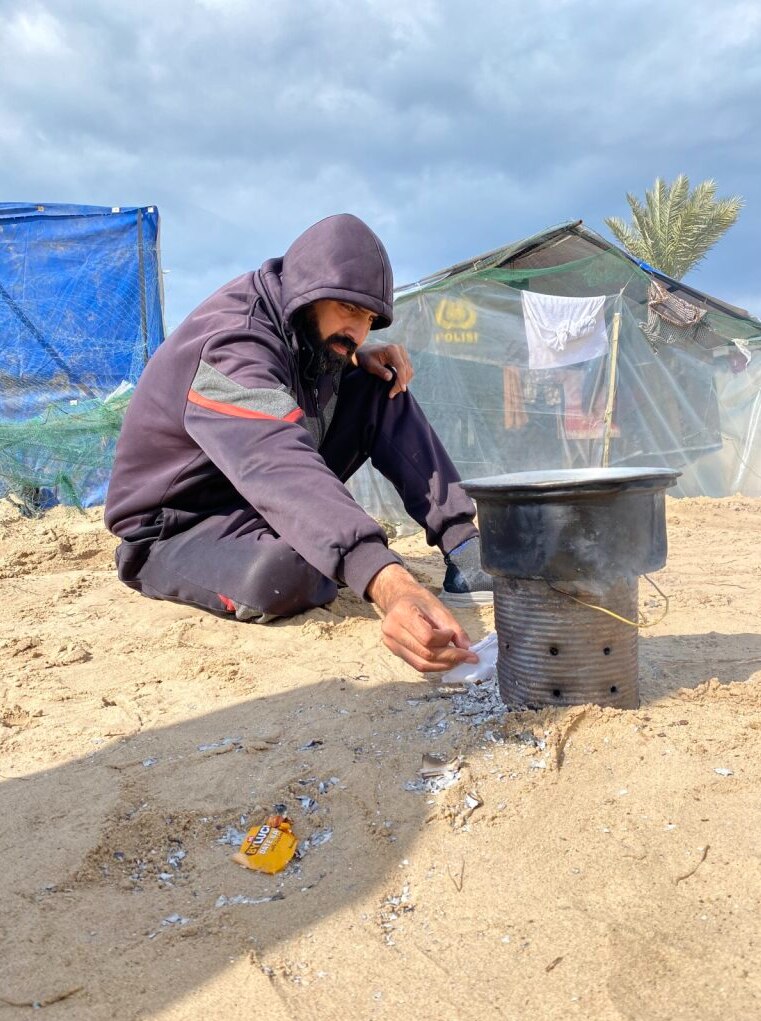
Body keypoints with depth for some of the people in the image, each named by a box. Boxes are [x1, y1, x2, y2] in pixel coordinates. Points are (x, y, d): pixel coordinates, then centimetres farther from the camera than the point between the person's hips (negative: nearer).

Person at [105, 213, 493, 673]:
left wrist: (361, 356, -9)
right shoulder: (231, 347, -31)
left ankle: (464, 550, -8)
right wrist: (387, 582, -63)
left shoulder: (298, 320, -6)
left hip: (263, 499, 8)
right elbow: (279, 465, -49)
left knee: (380, 387, -6)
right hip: (177, 528, -7)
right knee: (284, 574, -42)